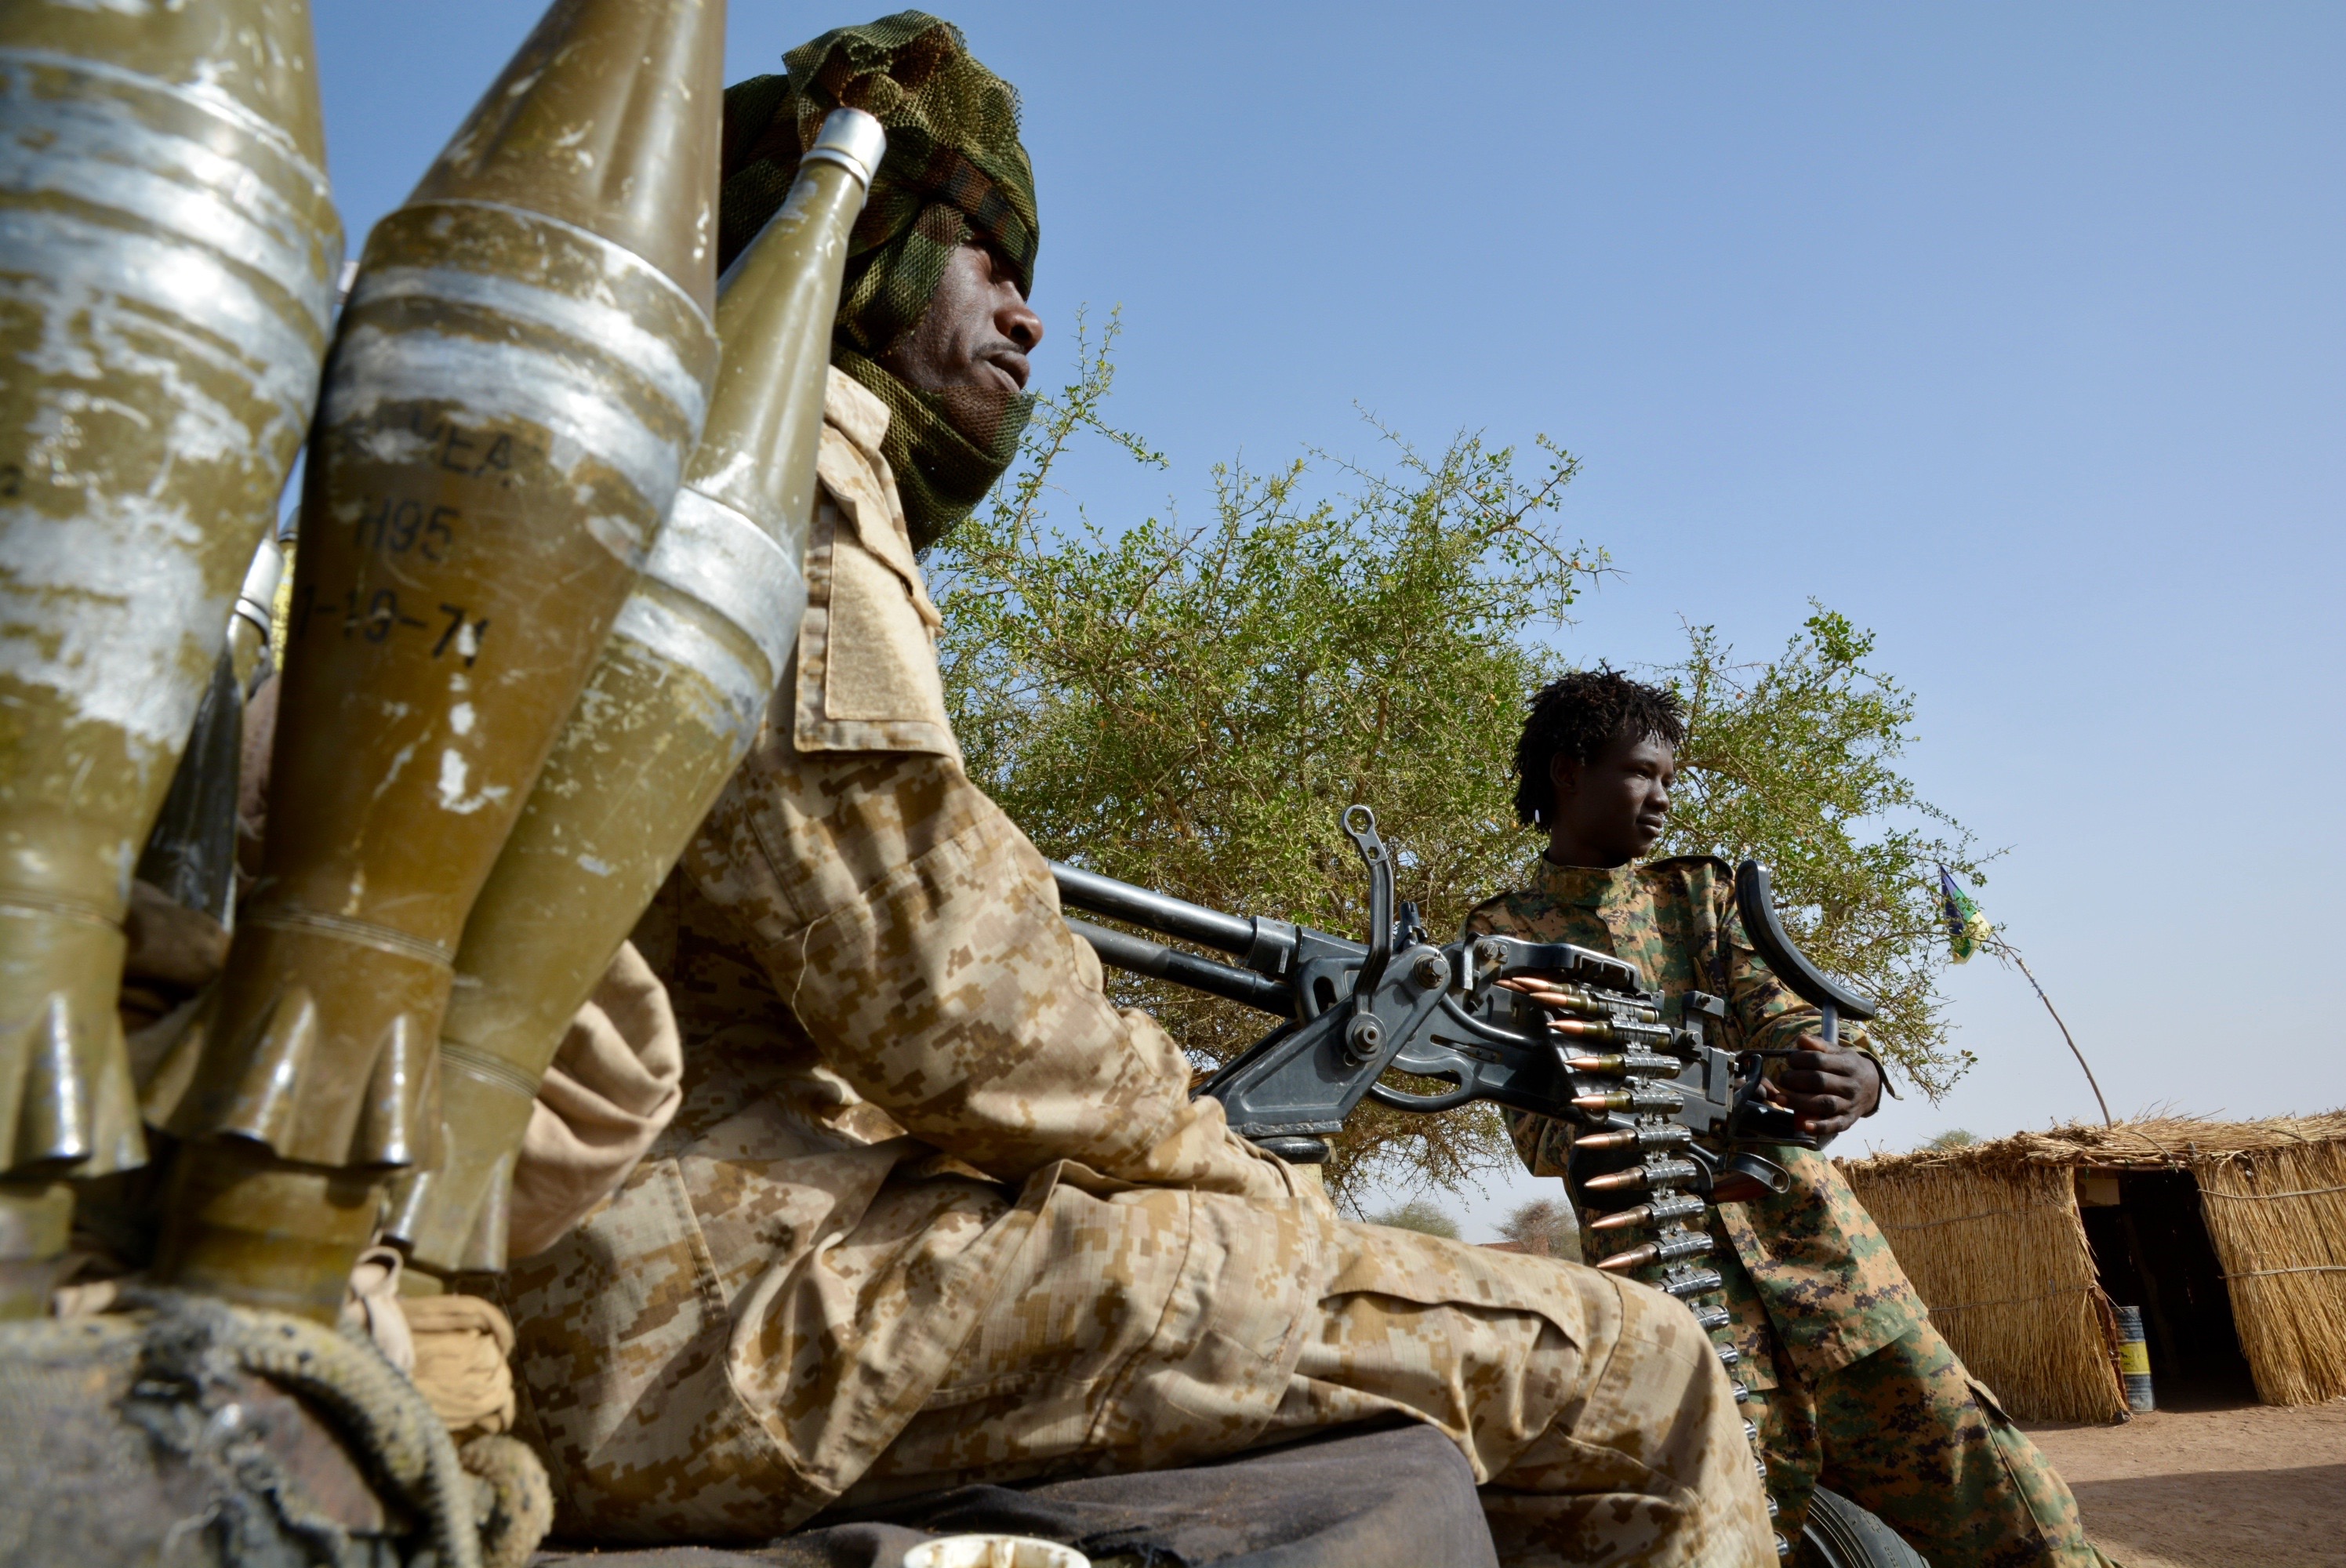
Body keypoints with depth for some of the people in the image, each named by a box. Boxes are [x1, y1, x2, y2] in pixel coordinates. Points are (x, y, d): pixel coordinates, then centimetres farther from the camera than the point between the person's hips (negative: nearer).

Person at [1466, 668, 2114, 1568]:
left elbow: (1780, 1012, 0)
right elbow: (1538, 1121, -4)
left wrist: (1853, 1075, -23)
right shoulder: (1507, 934, 4)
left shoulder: (1702, 890, 16)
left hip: (1796, 1217, 3)